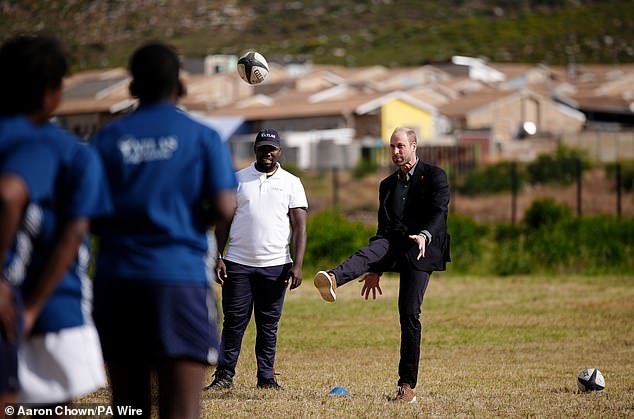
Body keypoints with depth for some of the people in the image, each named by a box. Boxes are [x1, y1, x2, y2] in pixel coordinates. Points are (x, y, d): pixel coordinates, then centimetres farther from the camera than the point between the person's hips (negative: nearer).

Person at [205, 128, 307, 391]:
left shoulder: (291, 183, 6)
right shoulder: (238, 179, 8)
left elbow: (299, 226, 1)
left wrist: (297, 265, -9)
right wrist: (218, 258, -3)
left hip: (275, 265, 0)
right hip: (238, 263, 0)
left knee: (269, 325, 4)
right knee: (234, 321, -1)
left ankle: (266, 378, 9)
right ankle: (224, 376, 2)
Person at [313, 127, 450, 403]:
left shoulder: (434, 176, 5)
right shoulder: (387, 185, 22)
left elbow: (439, 212, -10)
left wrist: (425, 235, -32)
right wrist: (376, 272, 21)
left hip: (420, 249, -4)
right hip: (393, 244, 4)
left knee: (409, 314, -8)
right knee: (370, 251, -32)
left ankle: (407, 386, -2)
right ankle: (333, 280, -65)